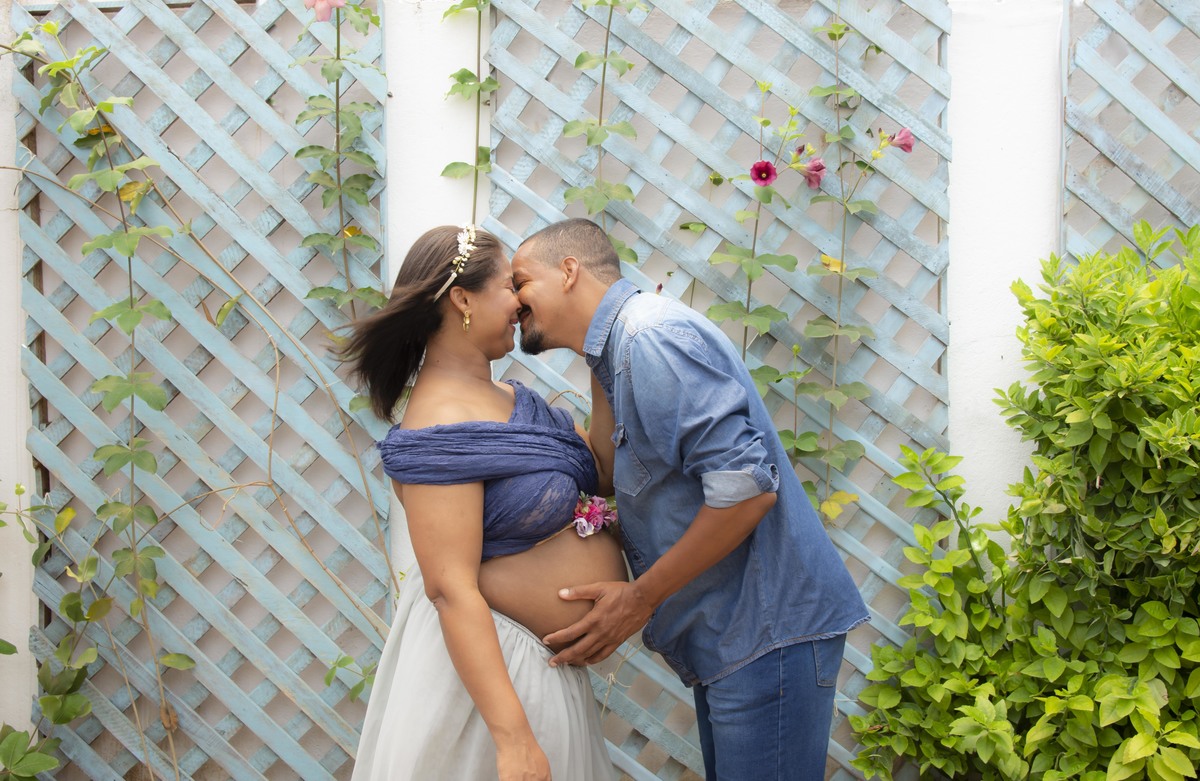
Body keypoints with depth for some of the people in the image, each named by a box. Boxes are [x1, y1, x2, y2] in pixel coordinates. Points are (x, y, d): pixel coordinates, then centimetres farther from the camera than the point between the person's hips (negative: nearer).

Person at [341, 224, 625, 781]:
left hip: (538, 665, 10)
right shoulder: (443, 427, -21)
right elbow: (450, 589, -26)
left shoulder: (507, 399, 8)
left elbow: (605, 472, 7)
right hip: (481, 658, -10)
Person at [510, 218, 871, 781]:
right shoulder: (620, 353, 18)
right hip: (724, 641, 10)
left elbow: (745, 485, -25)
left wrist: (641, 597, -16)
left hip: (768, 629, -10)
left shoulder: (653, 336, -16)